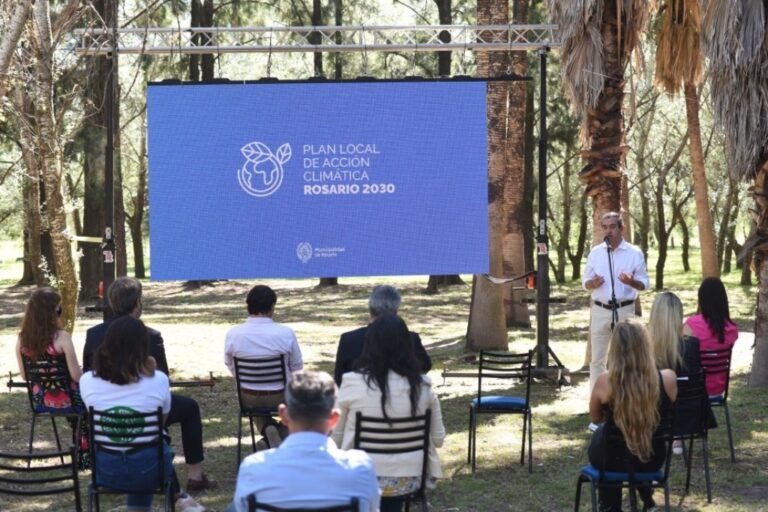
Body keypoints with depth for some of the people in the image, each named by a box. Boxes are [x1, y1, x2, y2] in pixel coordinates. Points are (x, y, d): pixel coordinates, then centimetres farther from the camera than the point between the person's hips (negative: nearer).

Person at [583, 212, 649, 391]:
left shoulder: (635, 253, -1)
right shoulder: (595, 252, 6)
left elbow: (644, 284, 0)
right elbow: (585, 282, 9)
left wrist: (631, 282, -21)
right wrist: (593, 283, -14)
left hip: (625, 310, -2)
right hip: (600, 310, 2)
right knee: (597, 358, 6)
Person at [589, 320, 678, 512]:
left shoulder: (604, 382, -23)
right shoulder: (667, 379, -20)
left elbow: (596, 418, -2)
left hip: (613, 459, -1)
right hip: (653, 459, 1)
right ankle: (646, 496, 53)